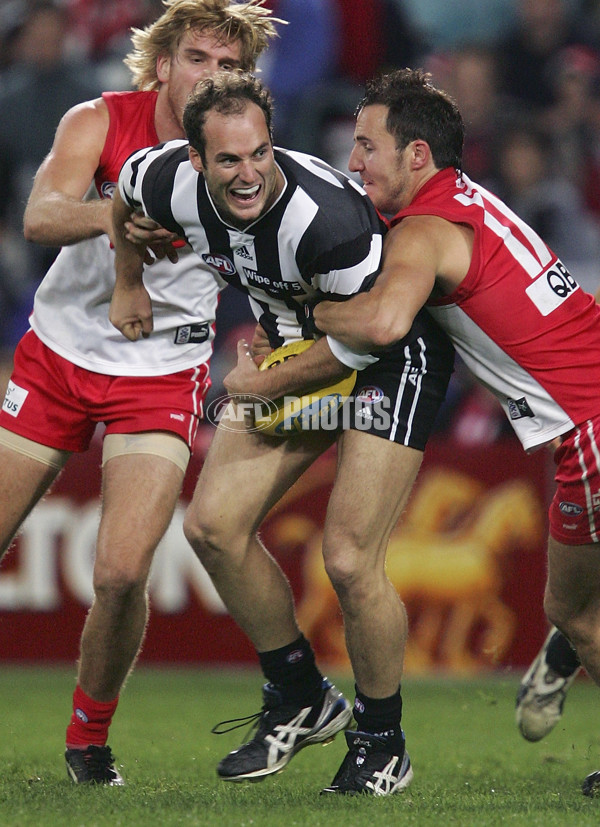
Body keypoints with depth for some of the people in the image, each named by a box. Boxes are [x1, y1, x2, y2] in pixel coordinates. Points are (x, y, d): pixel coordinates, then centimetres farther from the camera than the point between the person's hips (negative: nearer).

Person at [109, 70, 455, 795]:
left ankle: (382, 744, 7)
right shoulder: (173, 184, -16)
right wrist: (129, 284, 21)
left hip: (391, 362, -7)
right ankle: (302, 700, 16)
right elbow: (125, 190, 10)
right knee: (212, 525, -2)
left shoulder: (326, 214, -36)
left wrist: (265, 382, -17)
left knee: (348, 562, -15)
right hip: (298, 353, 7)